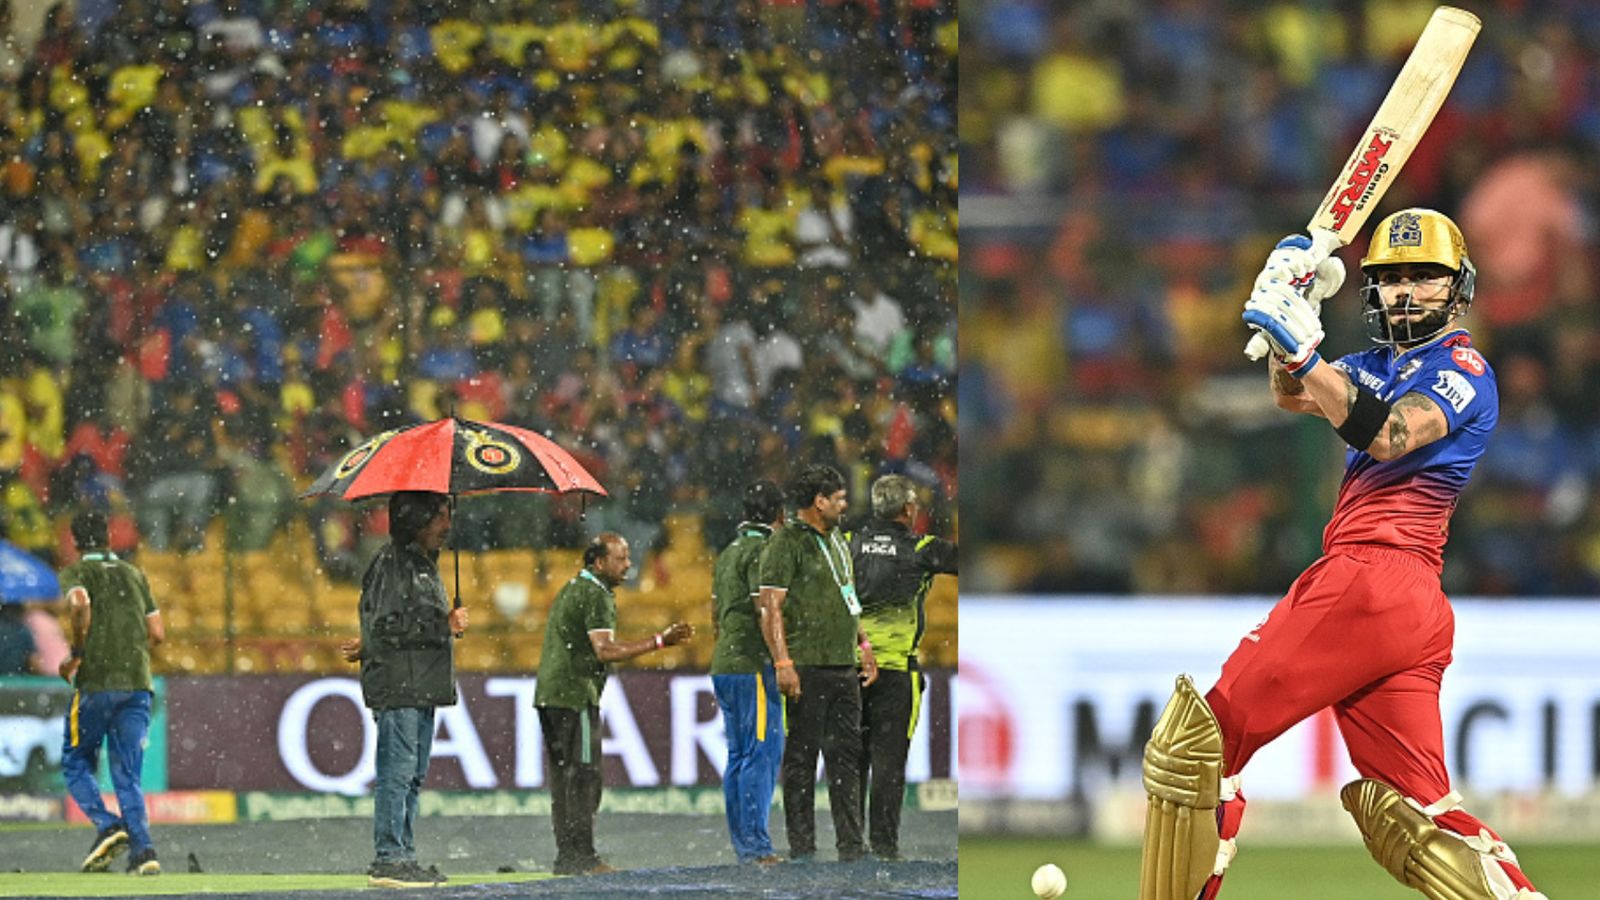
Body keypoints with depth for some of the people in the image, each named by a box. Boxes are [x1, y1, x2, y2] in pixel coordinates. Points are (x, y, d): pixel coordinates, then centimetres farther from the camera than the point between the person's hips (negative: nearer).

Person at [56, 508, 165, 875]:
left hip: (95, 683, -4)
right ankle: (143, 851, -9)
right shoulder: (135, 575, 16)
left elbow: (80, 602, -22)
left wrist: (77, 653, -11)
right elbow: (157, 633, 13)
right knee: (127, 773, 6)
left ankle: (107, 825, -10)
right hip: (138, 683, 4)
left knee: (76, 762, 12)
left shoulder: (74, 573, 1)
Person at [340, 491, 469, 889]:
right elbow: (388, 625, -18)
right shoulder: (392, 564, -10)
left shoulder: (425, 565, 20)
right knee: (397, 772, -10)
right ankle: (387, 860, -9)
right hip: (397, 688, -10)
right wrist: (445, 627, -12)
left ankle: (403, 856, 14)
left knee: (413, 775, 10)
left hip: (423, 688, 10)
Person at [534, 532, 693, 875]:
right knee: (583, 776, -10)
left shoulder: (570, 590, 20)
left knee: (563, 776, 10)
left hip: (549, 693, 10)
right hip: (575, 694, -10)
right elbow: (605, 651, -20)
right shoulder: (596, 596, -11)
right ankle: (581, 857, -13)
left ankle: (567, 856, 11)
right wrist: (658, 641, -19)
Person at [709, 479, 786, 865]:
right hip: (752, 664, -9)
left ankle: (742, 843, 12)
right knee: (763, 751, -8)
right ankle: (756, 844, -12)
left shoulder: (728, 552, 15)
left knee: (739, 754, 11)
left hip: (724, 664, 9)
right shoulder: (763, 552, -12)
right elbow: (766, 614, -18)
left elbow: (716, 612, 21)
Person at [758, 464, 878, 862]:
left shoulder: (836, 540, 18)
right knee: (801, 756, -3)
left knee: (847, 754, 8)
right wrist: (783, 663, -22)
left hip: (844, 666, 8)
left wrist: (863, 644, 21)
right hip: (806, 667, -8)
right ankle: (801, 847, 0)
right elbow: (771, 607, -14)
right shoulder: (786, 543, -9)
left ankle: (852, 844, 11)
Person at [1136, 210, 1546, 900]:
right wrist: (1291, 305, -2)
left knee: (1193, 745, -7)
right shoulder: (1378, 367, 25)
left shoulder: (1461, 368, -2)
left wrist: (1305, 351, -23)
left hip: (1368, 578, -9)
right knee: (1410, 812, 3)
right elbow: (1292, 396, 14)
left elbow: (1388, 437, -18)